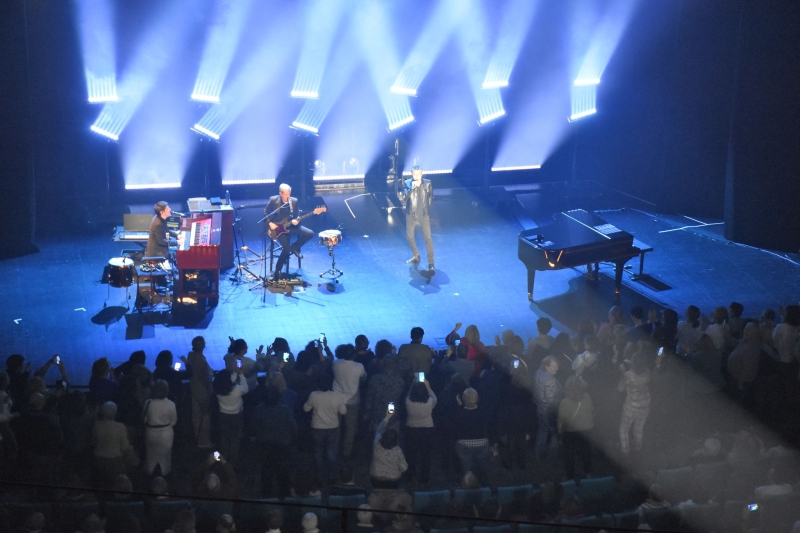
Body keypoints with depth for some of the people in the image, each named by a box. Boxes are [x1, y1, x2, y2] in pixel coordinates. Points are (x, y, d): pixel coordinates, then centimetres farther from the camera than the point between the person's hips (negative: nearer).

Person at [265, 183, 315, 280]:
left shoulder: (294, 201, -4)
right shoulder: (273, 200, -11)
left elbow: (297, 216, 4)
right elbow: (266, 212, 0)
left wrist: (296, 221, -18)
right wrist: (270, 223, -12)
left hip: (290, 225, 4)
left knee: (310, 233, -14)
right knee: (286, 248, -20)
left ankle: (294, 247, 8)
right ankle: (277, 270, 0)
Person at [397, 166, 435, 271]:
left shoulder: (427, 183, -10)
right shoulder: (406, 184, -11)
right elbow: (402, 198, -23)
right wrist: (412, 188, -34)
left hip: (424, 215, -2)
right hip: (411, 214, 2)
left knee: (428, 238, -6)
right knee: (409, 236, 14)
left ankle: (431, 263, -1)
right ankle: (416, 256, 38)